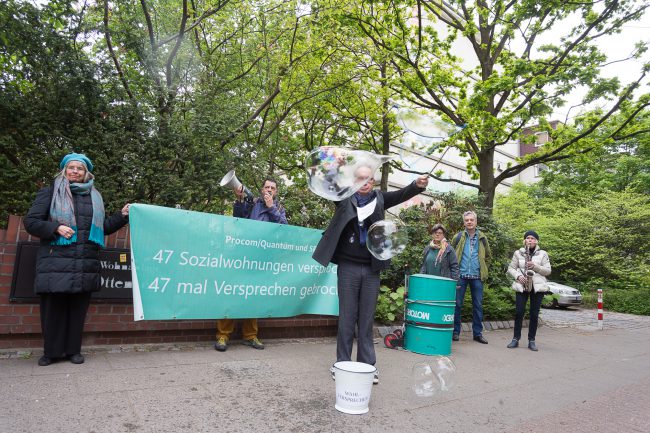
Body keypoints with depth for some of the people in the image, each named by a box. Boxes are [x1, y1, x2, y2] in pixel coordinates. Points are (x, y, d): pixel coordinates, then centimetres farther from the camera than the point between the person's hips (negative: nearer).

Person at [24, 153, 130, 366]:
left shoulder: (94, 197, 18)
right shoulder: (50, 193, 8)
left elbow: (103, 227, 22)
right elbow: (31, 222, 3)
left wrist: (122, 216, 9)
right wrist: (56, 228, -12)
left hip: (85, 264, 3)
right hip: (56, 263, -2)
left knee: (78, 308, 5)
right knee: (53, 308, 1)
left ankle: (73, 349, 17)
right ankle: (51, 351, 16)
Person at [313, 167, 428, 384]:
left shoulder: (379, 199, 6)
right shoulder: (345, 198, 2)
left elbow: (401, 194, -7)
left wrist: (418, 185, -28)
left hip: (371, 269, 2)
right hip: (348, 266, -1)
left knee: (367, 319, 9)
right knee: (347, 317, 5)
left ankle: (367, 365, 18)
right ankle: (343, 364, 16)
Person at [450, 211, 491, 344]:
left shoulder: (482, 238, 7)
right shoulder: (458, 237, 2)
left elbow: (488, 255, 20)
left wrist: (483, 268, 11)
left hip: (477, 277, 2)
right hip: (461, 275, -1)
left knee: (478, 305, 6)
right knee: (457, 304, 1)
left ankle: (478, 333, 16)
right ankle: (455, 332, 11)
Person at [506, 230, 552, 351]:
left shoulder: (542, 254, 7)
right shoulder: (518, 253, 8)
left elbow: (548, 271, 2)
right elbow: (510, 269, 8)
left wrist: (535, 266, -15)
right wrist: (518, 276, -11)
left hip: (537, 287, 0)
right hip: (521, 286, 0)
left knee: (534, 314, 1)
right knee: (519, 313, -3)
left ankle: (531, 340, 10)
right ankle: (515, 339, 4)